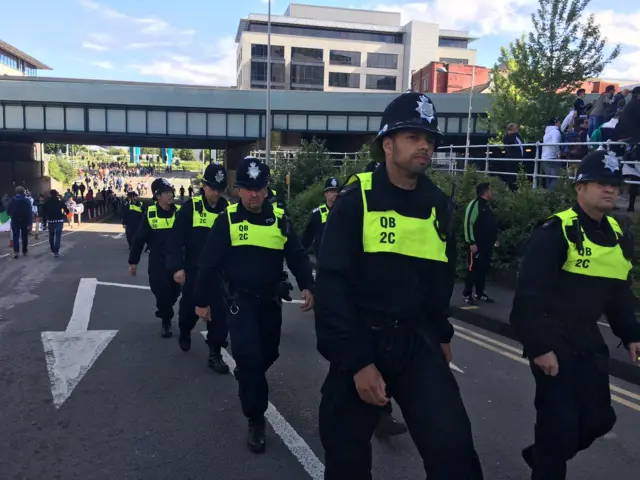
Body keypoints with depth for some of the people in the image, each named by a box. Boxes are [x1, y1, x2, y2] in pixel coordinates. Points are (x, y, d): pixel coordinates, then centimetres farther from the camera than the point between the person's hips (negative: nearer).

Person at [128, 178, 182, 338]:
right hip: (157, 262, -1)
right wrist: (133, 261, 2)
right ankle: (166, 321, 18)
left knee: (174, 291, 11)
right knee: (161, 292, -4)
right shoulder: (150, 214, -6)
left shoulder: (179, 212, -4)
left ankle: (163, 311, 42)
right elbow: (139, 239, 0)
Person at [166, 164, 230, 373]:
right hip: (194, 272, -1)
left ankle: (215, 354, 13)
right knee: (190, 308, 15)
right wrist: (176, 267, -17)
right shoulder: (190, 208, -8)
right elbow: (175, 240, -9)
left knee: (219, 313, 0)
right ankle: (185, 333, 47)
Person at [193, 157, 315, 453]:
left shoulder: (280, 219, -2)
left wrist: (306, 287, -15)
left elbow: (297, 257, 0)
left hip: (270, 299, 4)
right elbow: (209, 263, -4)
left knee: (268, 353, 17)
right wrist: (202, 301, -2)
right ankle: (255, 419, 4)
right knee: (248, 354, -13)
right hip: (239, 298, -3)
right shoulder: (227, 220, -9)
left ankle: (246, 377, 51)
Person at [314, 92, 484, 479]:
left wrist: (441, 335, 18)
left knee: (453, 447, -7)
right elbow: (332, 285, -15)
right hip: (361, 340, -3)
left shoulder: (439, 205, 4)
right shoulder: (355, 201, -11)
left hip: (418, 341, 3)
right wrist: (356, 360, -17)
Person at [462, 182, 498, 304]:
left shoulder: (487, 205, 17)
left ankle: (479, 293, 21)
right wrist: (471, 242, -20)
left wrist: (494, 239, 21)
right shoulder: (475, 204, -12)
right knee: (473, 269, -4)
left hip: (487, 245, 9)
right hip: (477, 245, -9)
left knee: (483, 269, 12)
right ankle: (467, 294, 5)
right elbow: (468, 224, -17)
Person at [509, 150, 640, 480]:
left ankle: (540, 453, 38)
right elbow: (529, 294, -21)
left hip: (588, 340, 8)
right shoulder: (556, 231, -17)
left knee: (599, 418, 15)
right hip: (553, 340, -8)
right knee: (559, 421, -4)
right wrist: (539, 346, -22)